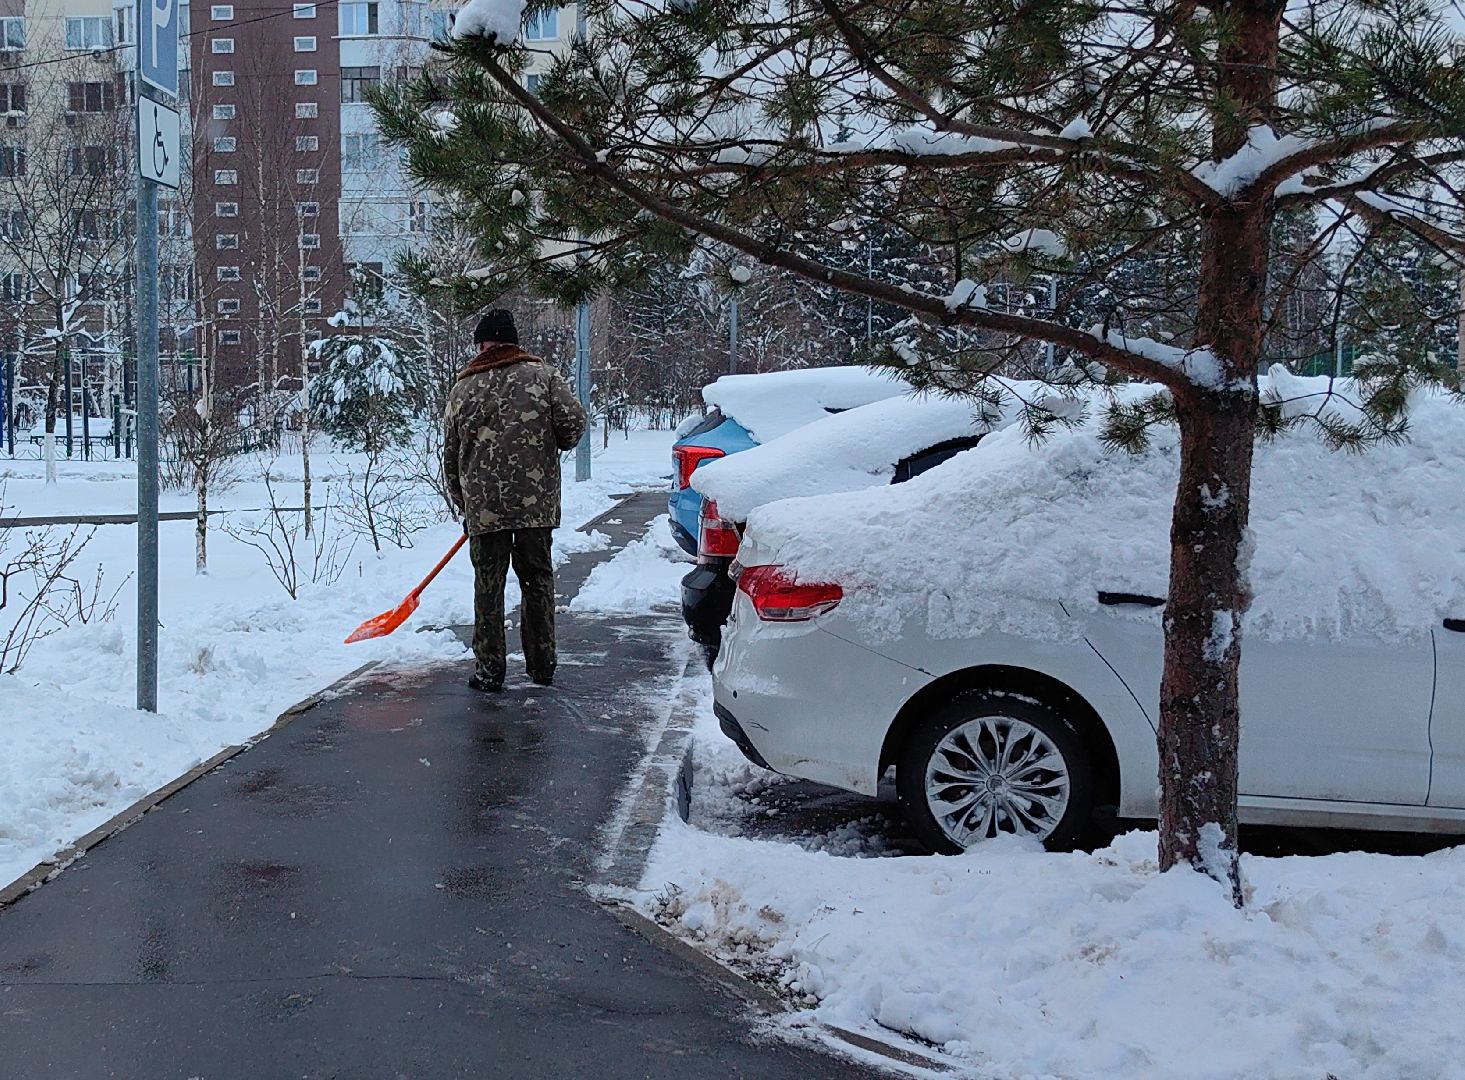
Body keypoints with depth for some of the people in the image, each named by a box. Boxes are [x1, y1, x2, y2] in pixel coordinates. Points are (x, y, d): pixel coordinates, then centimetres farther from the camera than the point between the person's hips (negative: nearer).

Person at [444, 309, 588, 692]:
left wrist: (463, 504, 24)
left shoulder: (463, 388, 6)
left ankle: (489, 669, 10)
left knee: (488, 585, 7)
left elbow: (450, 456, 11)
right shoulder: (543, 375, 2)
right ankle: (542, 664, 16)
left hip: (483, 505, 0)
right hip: (537, 502, 0)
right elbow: (573, 422, -9)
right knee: (538, 580, 11)